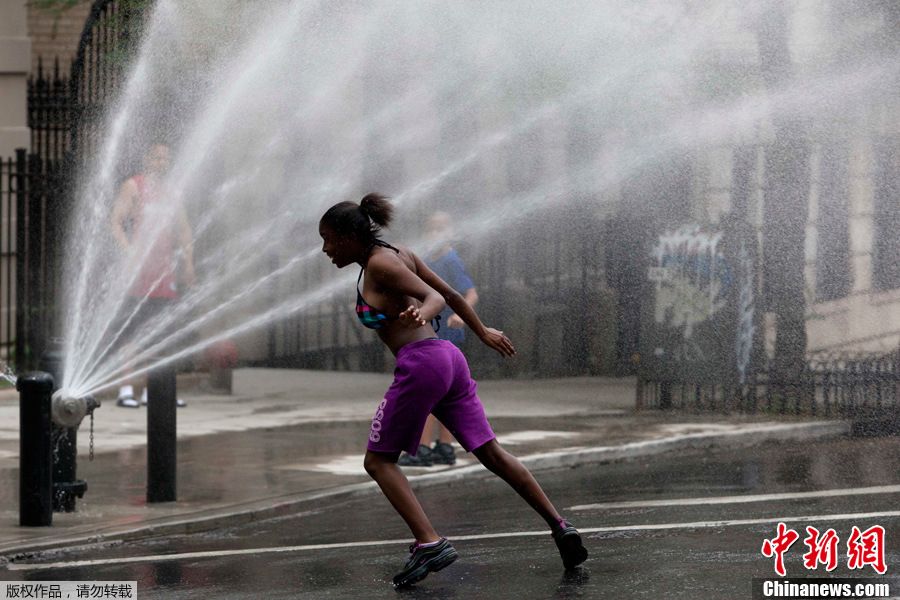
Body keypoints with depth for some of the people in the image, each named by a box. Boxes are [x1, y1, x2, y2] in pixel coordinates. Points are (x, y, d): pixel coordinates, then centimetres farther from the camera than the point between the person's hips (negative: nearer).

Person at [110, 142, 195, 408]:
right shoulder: (133, 186, 1)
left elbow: (184, 229, 19)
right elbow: (115, 221, -6)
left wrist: (188, 262, 7)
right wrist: (130, 254, -18)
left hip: (165, 271, 6)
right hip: (138, 267, -6)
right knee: (130, 330, -9)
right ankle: (125, 390, -11)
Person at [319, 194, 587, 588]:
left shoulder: (379, 265, -7)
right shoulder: (400, 255, 16)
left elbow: (435, 297, -15)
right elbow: (450, 295, 22)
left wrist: (419, 313, -37)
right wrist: (482, 333, 32)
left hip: (421, 362, -9)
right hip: (448, 357, 9)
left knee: (378, 460, 0)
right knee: (492, 454, 10)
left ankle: (429, 543, -14)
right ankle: (560, 527, 7)